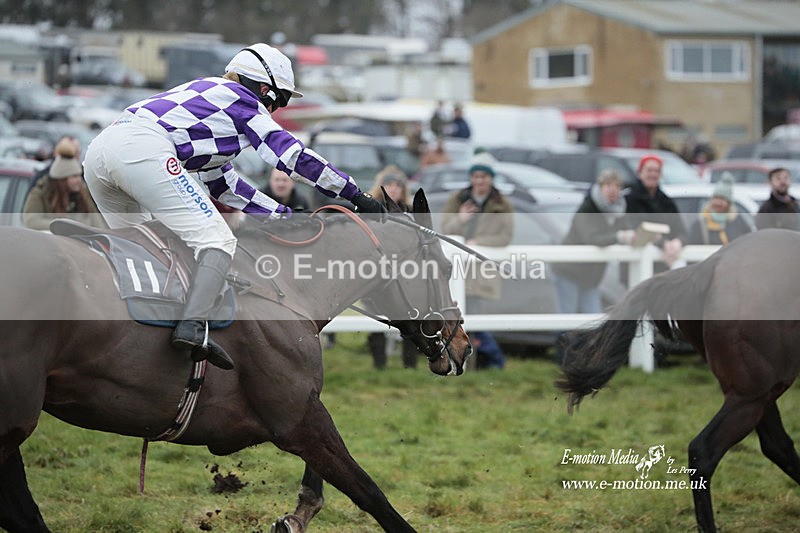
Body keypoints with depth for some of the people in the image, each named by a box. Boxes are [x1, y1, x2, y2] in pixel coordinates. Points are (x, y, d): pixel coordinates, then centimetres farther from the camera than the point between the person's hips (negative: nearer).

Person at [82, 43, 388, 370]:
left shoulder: (209, 94, 37)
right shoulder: (244, 102, 13)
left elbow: (222, 184, 38)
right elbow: (295, 157, 9)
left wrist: (286, 215, 38)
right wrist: (357, 196, 15)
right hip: (142, 152, -9)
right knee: (217, 240, -10)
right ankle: (192, 328, -28)